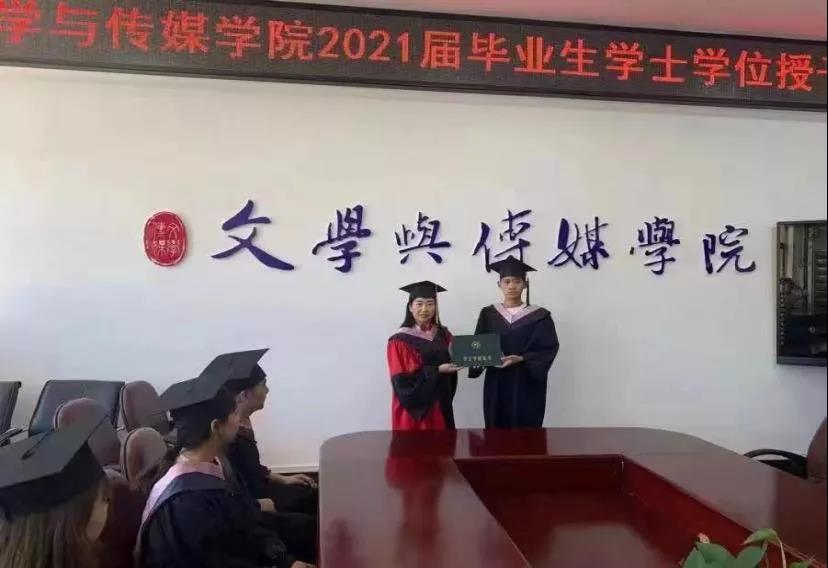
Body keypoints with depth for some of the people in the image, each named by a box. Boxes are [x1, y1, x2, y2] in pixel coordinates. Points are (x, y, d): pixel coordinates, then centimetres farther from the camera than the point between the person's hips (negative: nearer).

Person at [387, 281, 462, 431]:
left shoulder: (444, 335, 7)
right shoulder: (400, 341, -10)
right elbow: (402, 380, -14)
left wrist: (456, 363, -8)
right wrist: (437, 370, -19)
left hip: (440, 404, 5)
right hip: (415, 407, -5)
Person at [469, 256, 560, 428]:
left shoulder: (539, 316, 0)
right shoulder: (488, 314, 6)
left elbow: (548, 350, -7)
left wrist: (522, 359, -22)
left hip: (527, 387, -2)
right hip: (496, 387, 2)